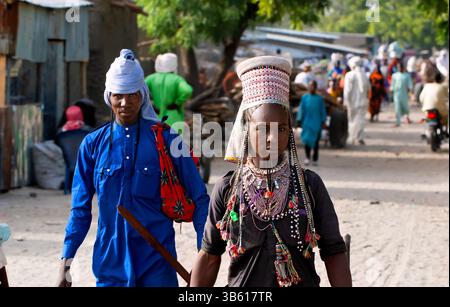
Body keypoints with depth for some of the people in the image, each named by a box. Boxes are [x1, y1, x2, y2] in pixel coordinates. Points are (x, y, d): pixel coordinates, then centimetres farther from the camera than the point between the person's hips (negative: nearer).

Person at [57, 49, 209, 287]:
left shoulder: (165, 139, -1)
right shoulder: (93, 144, 4)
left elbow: (199, 198, 1)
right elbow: (80, 208, 8)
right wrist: (66, 262, 3)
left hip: (157, 261, -2)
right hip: (110, 265, 2)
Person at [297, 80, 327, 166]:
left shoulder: (319, 99, 2)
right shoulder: (304, 98, 4)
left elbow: (323, 111, 5)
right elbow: (301, 110, 4)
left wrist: (323, 122, 0)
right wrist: (299, 120, -3)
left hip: (316, 123, 0)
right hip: (307, 122, 0)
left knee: (315, 141, 3)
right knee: (307, 140, -5)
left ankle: (315, 159, 13)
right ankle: (307, 157, 9)